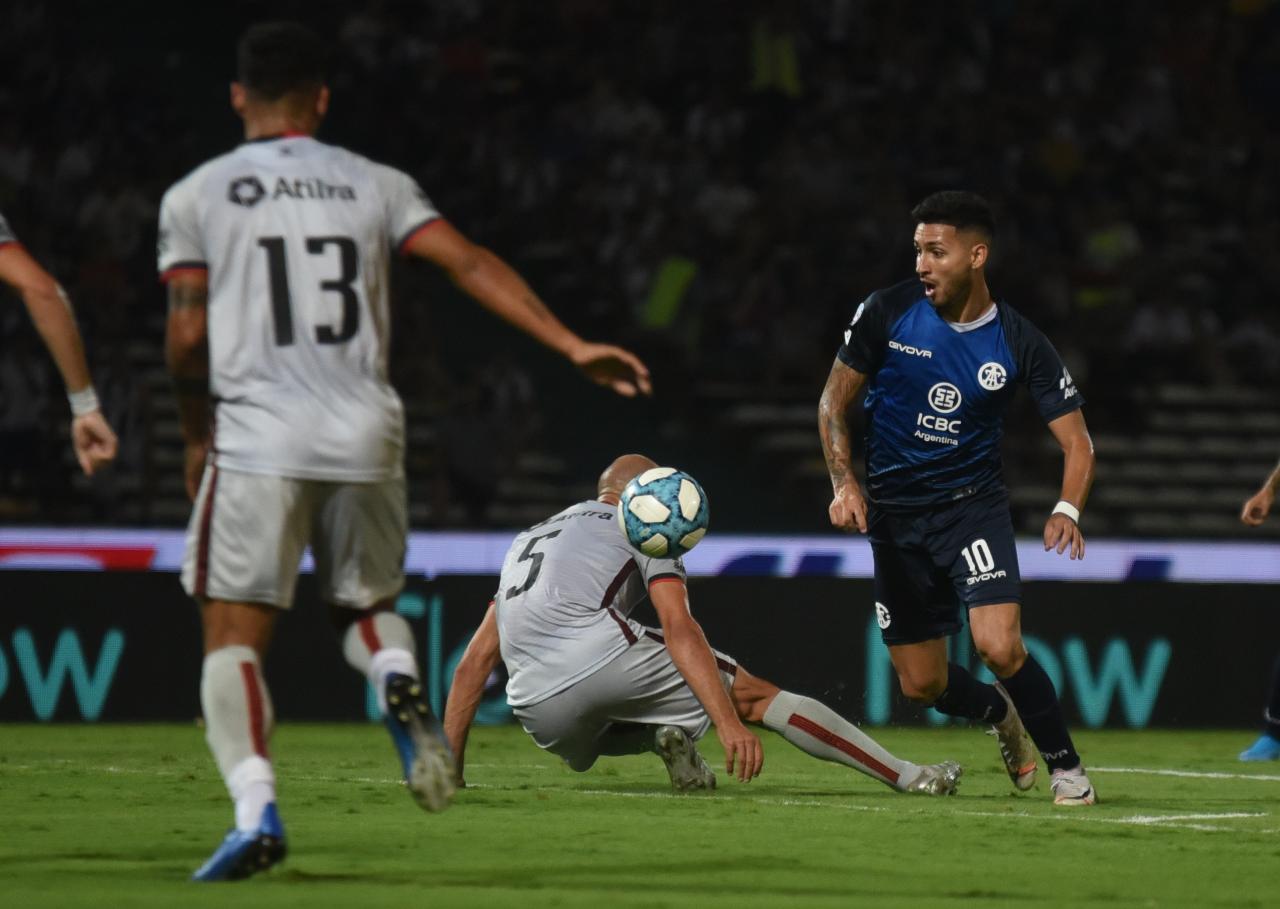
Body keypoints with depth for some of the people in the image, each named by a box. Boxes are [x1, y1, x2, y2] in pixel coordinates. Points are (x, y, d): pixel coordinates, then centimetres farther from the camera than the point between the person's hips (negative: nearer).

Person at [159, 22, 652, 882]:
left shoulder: (196, 197, 4)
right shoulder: (376, 186, 9)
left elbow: (187, 337, 1)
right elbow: (472, 265, -1)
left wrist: (198, 434, 17)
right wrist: (572, 345, -3)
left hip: (257, 444, -2)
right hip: (366, 438, 3)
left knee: (234, 638, 0)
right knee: (368, 607, 22)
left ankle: (255, 807, -20)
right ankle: (400, 681, -13)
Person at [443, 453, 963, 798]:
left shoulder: (528, 539, 35)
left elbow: (475, 662, 29)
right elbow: (679, 629, 1)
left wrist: (448, 767, 30)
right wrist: (729, 725, -9)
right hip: (603, 655, -5)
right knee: (754, 694, 6)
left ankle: (665, 738, 4)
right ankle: (908, 777, 1)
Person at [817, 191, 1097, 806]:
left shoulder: (1019, 344, -9)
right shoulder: (887, 313, -8)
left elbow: (1076, 441, -5)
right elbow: (833, 403, 2)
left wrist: (1067, 511, -24)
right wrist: (844, 484, -13)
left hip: (973, 503, -2)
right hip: (894, 513, 2)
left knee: (999, 646, -25)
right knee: (921, 684, 4)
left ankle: (1065, 765, -3)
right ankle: (1001, 715, 39)